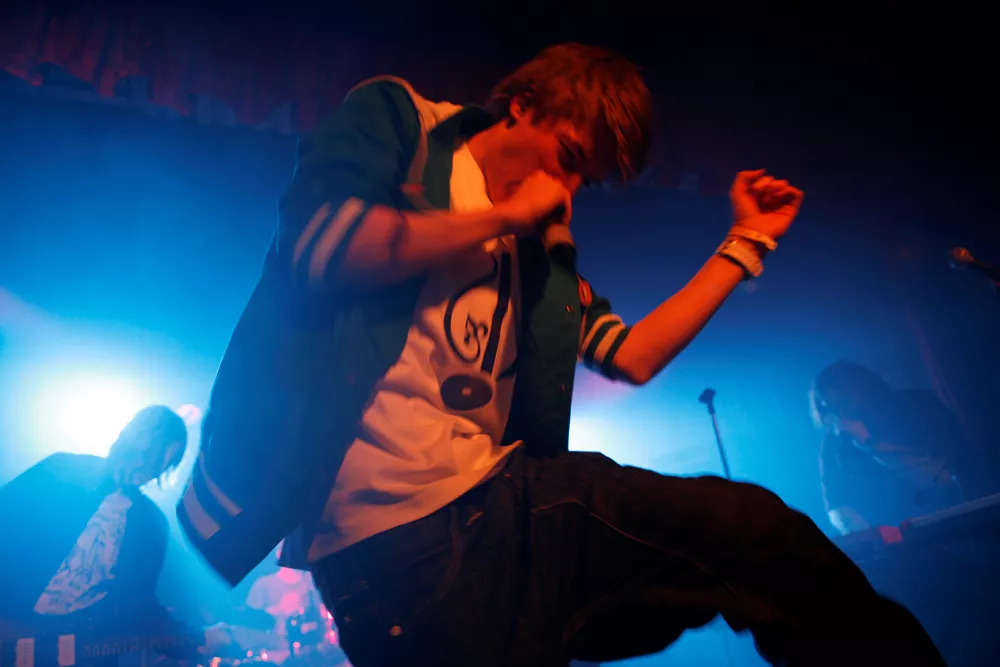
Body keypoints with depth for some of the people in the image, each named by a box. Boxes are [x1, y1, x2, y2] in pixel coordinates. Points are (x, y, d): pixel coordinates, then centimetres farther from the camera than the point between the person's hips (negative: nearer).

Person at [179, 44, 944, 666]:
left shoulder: (543, 244, 18)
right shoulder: (396, 118, 4)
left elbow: (634, 355, 17)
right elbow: (320, 246, -15)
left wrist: (745, 242, 21)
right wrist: (504, 216, -8)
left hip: (506, 496, 6)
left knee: (760, 530, -7)